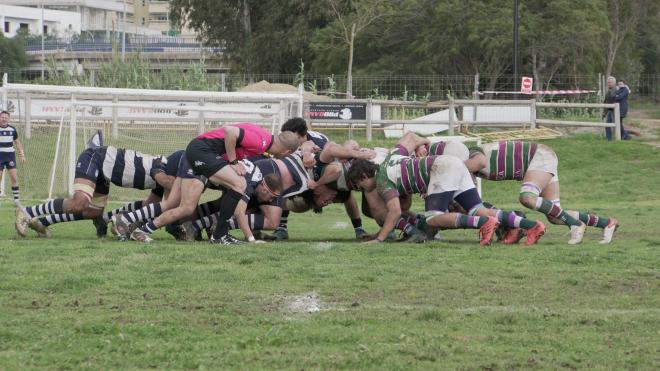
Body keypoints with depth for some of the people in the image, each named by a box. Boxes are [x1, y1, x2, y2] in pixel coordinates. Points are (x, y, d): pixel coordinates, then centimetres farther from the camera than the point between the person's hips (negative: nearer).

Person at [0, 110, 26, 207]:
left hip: (10, 156, 2)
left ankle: (16, 199, 3)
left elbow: (17, 142, 16)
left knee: (14, 178, -3)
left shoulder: (12, 129, 5)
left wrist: (22, 155, 9)